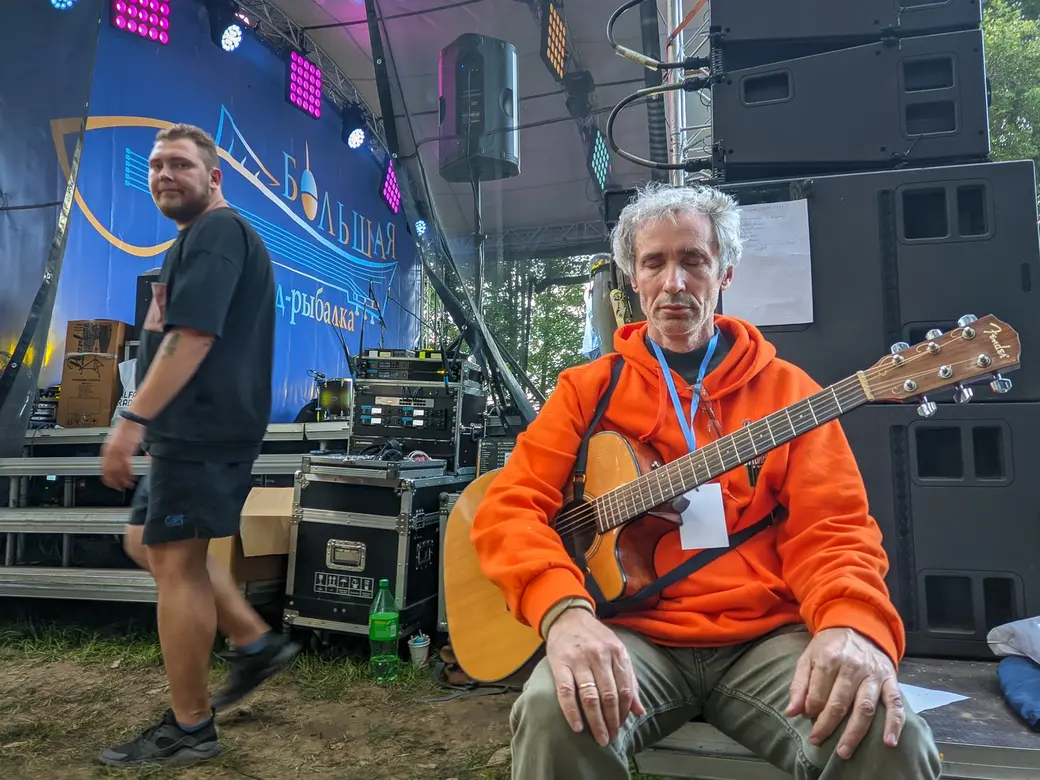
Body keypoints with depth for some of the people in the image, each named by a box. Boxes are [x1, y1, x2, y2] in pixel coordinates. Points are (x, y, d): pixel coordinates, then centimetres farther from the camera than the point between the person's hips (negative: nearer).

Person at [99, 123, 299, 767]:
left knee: (175, 561, -4)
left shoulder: (214, 231, -10)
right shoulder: (215, 235, 23)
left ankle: (189, 729, 9)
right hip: (202, 424, 11)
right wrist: (151, 422, 26)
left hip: (201, 426, -11)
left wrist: (134, 421, -22)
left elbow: (192, 336, -22)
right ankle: (256, 641, 21)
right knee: (152, 541, 19)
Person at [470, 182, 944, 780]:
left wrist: (851, 623, -23)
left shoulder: (786, 388, 8)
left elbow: (830, 526, 0)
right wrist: (565, 611, -23)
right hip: (631, 634, 0)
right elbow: (511, 505, -3)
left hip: (765, 638, 1)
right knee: (555, 716, -31)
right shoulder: (590, 389, 7)